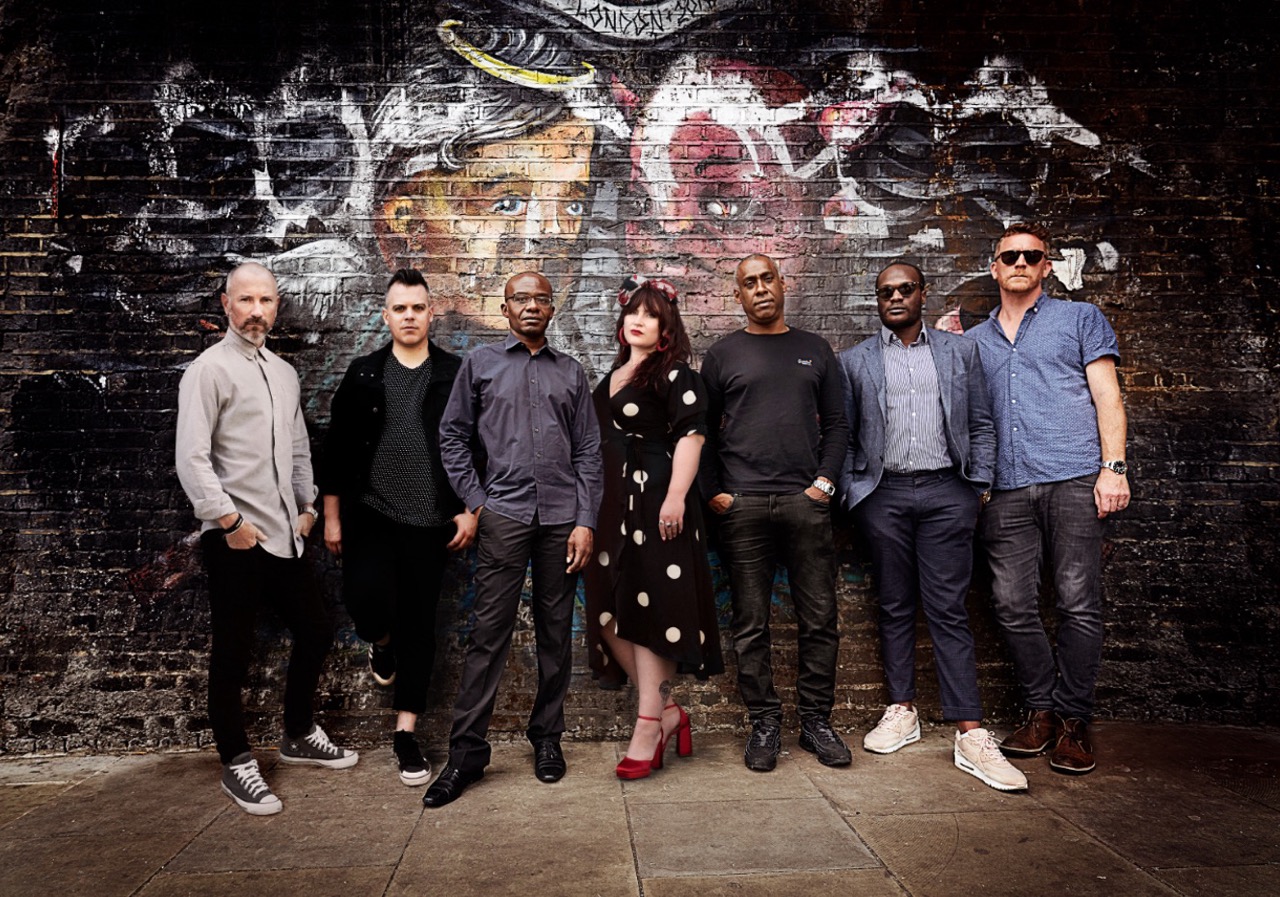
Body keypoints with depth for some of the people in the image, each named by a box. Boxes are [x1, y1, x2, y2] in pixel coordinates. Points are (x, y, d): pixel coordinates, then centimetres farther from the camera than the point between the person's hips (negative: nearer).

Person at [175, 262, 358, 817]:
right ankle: (237, 764, 20)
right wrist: (229, 520, -16)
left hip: (284, 536, 7)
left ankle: (299, 736, 34)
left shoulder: (285, 373, 14)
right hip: (235, 540, -7)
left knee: (314, 632, 14)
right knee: (232, 654, 4)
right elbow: (191, 457, -15)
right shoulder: (211, 369, -8)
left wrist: (307, 508, 13)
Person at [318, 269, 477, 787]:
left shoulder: (456, 375, 2)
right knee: (366, 600, -18)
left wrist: (470, 511, -3)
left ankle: (406, 733, 19)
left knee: (419, 624, 5)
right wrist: (331, 516, 4)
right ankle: (382, 642, 22)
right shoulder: (363, 375, 5)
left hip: (431, 521, 0)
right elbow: (337, 449, 7)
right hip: (370, 514, 1)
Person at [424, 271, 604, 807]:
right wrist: (475, 502, 0)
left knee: (556, 633, 8)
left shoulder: (571, 373, 14)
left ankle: (547, 738, 22)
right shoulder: (480, 365, 11)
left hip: (562, 516, 2)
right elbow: (452, 436, 9)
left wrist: (586, 522, 0)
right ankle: (466, 752, 5)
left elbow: (589, 452, 9)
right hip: (503, 514, -2)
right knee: (489, 633, -4)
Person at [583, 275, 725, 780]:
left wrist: (676, 496, -25)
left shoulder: (674, 374, -4)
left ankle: (649, 727, 3)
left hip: (655, 501, -8)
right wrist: (592, 509, 23)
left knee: (651, 612, -5)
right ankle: (667, 711, 17)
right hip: (614, 505, 8)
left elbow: (691, 434, -15)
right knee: (609, 614, 6)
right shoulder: (613, 377, 20)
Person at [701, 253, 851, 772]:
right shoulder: (722, 355, 10)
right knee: (751, 625, 3)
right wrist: (712, 492, -2)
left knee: (819, 620, 3)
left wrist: (824, 481, -1)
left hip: (806, 501, 1)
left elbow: (836, 424, 12)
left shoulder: (814, 350, 14)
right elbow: (704, 432, 8)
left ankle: (816, 720, 17)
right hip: (742, 506, -1)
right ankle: (765, 724, 14)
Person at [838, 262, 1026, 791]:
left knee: (948, 610, -3)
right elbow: (844, 435, 9)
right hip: (884, 494, 1)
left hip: (946, 491, 0)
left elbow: (981, 424, 12)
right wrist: (849, 492, -1)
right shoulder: (855, 361, 11)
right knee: (895, 607, 7)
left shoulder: (960, 351, 13)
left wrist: (979, 483, 3)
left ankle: (971, 734, -2)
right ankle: (902, 712, 20)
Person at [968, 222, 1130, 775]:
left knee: (1078, 603, -6)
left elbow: (1107, 396, 5)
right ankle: (1041, 710, 14)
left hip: (1073, 479, -3)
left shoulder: (1081, 319, 14)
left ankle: (1073, 719, 7)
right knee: (1013, 606, -1)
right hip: (1006, 489, 3)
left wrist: (1113, 467, -6)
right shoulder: (975, 340, 22)